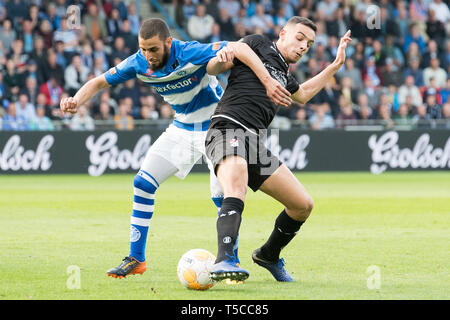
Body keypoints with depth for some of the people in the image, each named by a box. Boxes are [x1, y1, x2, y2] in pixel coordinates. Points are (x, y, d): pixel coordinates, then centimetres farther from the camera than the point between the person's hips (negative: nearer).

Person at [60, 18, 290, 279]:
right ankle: (136, 259, 7)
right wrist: (76, 102, -22)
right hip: (182, 128, 5)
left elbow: (240, 48, -38)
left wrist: (268, 81, -50)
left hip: (215, 127, -5)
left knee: (221, 195, -14)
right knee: (142, 183, -2)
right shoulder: (139, 64, -14)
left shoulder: (189, 53, -31)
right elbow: (99, 82, -2)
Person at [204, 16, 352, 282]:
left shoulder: (284, 74, 30)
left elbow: (302, 95, 50)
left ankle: (269, 255, 31)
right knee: (236, 186, -39)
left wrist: (335, 66, 47)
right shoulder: (258, 44, 9)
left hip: (256, 145, 8)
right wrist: (221, 58, -21)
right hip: (228, 128, -8)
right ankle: (225, 260, -54)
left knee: (304, 205, 6)